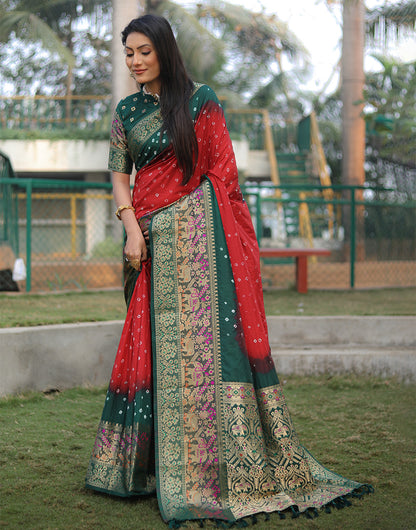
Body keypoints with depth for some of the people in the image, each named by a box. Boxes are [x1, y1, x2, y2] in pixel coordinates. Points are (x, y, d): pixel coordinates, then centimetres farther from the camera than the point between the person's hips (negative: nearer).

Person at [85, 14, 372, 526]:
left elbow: (222, 168, 3)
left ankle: (223, 465, -4)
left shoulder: (200, 99, 3)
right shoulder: (126, 111, 13)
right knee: (153, 339, 2)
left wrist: (219, 228, -5)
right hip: (151, 236, 3)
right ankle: (143, 461, 11)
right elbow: (119, 177, 10)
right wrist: (132, 229, -5)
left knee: (207, 332, -8)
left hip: (198, 231, -3)